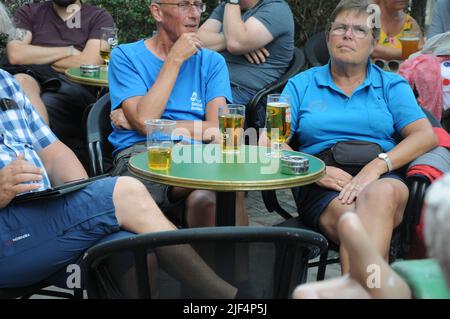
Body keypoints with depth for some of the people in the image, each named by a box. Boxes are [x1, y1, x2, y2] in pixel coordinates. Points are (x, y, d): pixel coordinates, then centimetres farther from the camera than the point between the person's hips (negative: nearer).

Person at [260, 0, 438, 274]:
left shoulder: (392, 85, 22)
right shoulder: (302, 84, 21)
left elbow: (426, 136, 6)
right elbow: (269, 142, 9)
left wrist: (378, 165, -12)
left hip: (382, 178, 0)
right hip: (323, 186, 0)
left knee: (381, 193, -39)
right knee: (355, 221, -37)